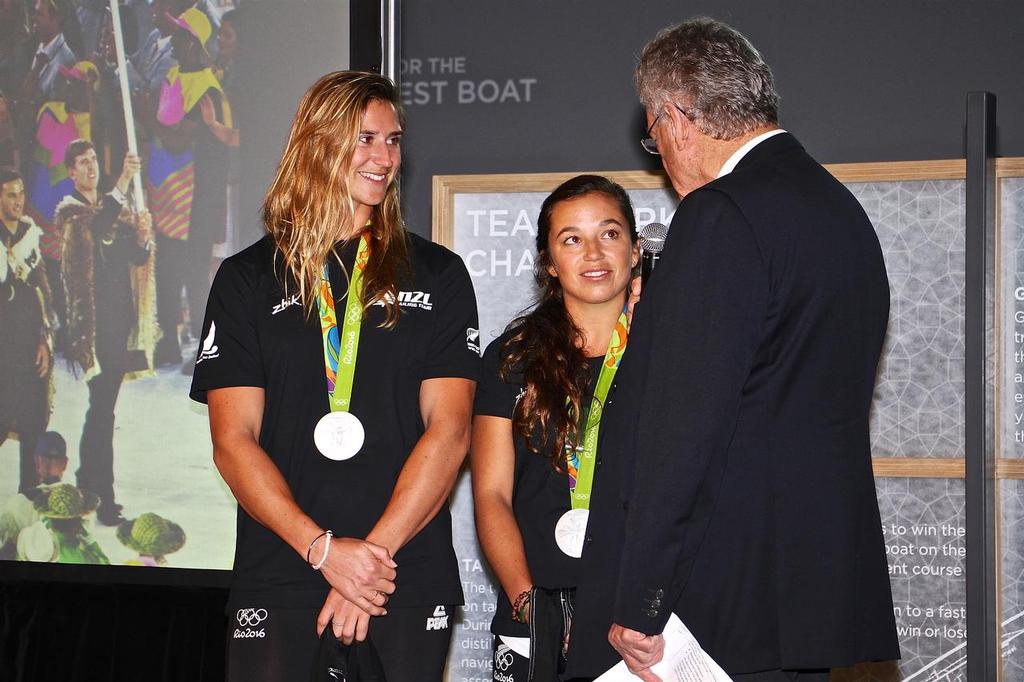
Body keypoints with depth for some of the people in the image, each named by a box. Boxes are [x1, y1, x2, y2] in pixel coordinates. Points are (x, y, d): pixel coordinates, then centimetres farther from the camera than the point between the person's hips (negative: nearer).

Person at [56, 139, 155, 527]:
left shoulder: (117, 208, 19)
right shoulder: (70, 209, -3)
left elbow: (138, 258, 11)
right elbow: (96, 226, -26)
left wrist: (142, 237, -11)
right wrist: (122, 184, -36)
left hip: (121, 316, 7)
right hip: (94, 318, -7)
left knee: (102, 406, 14)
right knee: (103, 408, -11)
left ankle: (88, 483, 25)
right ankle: (103, 500, -11)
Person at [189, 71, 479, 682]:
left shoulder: (438, 275, 8)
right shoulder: (247, 278, 7)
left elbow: (450, 431, -1)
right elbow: (233, 442, 0)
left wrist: (375, 551, -12)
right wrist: (323, 549, -13)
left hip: (410, 582, 0)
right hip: (279, 580, 0)